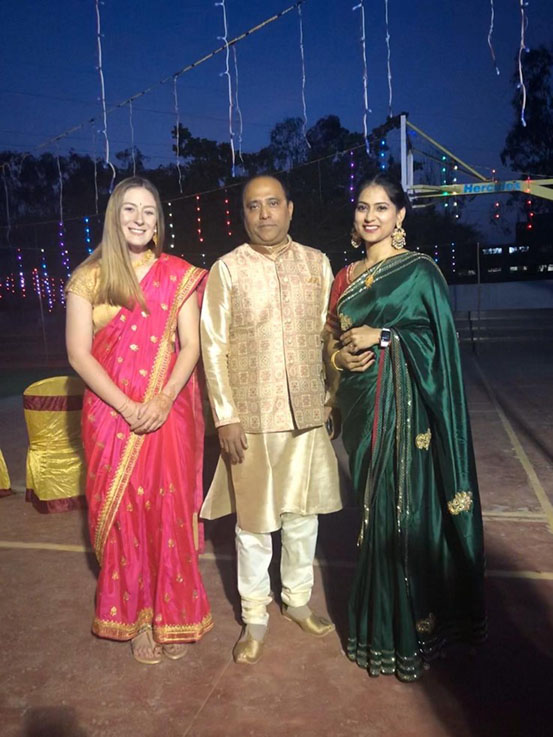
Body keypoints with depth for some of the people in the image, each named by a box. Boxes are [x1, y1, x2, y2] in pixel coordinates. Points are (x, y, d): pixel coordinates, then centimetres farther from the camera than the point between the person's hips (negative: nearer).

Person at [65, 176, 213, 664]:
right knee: (124, 515, 6)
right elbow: (78, 353, -3)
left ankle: (173, 617, 23)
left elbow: (190, 345, -1)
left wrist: (164, 401, -15)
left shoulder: (178, 275, 4)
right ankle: (137, 618, 23)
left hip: (170, 413, 0)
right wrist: (127, 407, -13)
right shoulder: (88, 279, 2)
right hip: (112, 415, 0)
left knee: (171, 513, 5)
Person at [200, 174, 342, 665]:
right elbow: (214, 347, -5)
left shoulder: (317, 263, 6)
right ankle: (255, 618, 27)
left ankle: (298, 600, 36)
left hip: (309, 412, 3)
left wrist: (332, 397, 6)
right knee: (254, 519, 8)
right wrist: (226, 416, -9)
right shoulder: (226, 269, -2)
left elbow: (329, 334, 9)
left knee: (304, 512, 15)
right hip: (252, 416, -2)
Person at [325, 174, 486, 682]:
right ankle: (376, 618, 29)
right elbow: (332, 335, 16)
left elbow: (440, 340, -8)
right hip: (361, 404, 5)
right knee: (373, 508, 13)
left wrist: (379, 337, -14)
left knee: (404, 509, 0)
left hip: (404, 405, -5)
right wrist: (340, 356, -5)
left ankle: (407, 629, 18)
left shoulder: (419, 270, -3)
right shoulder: (346, 276, 13)